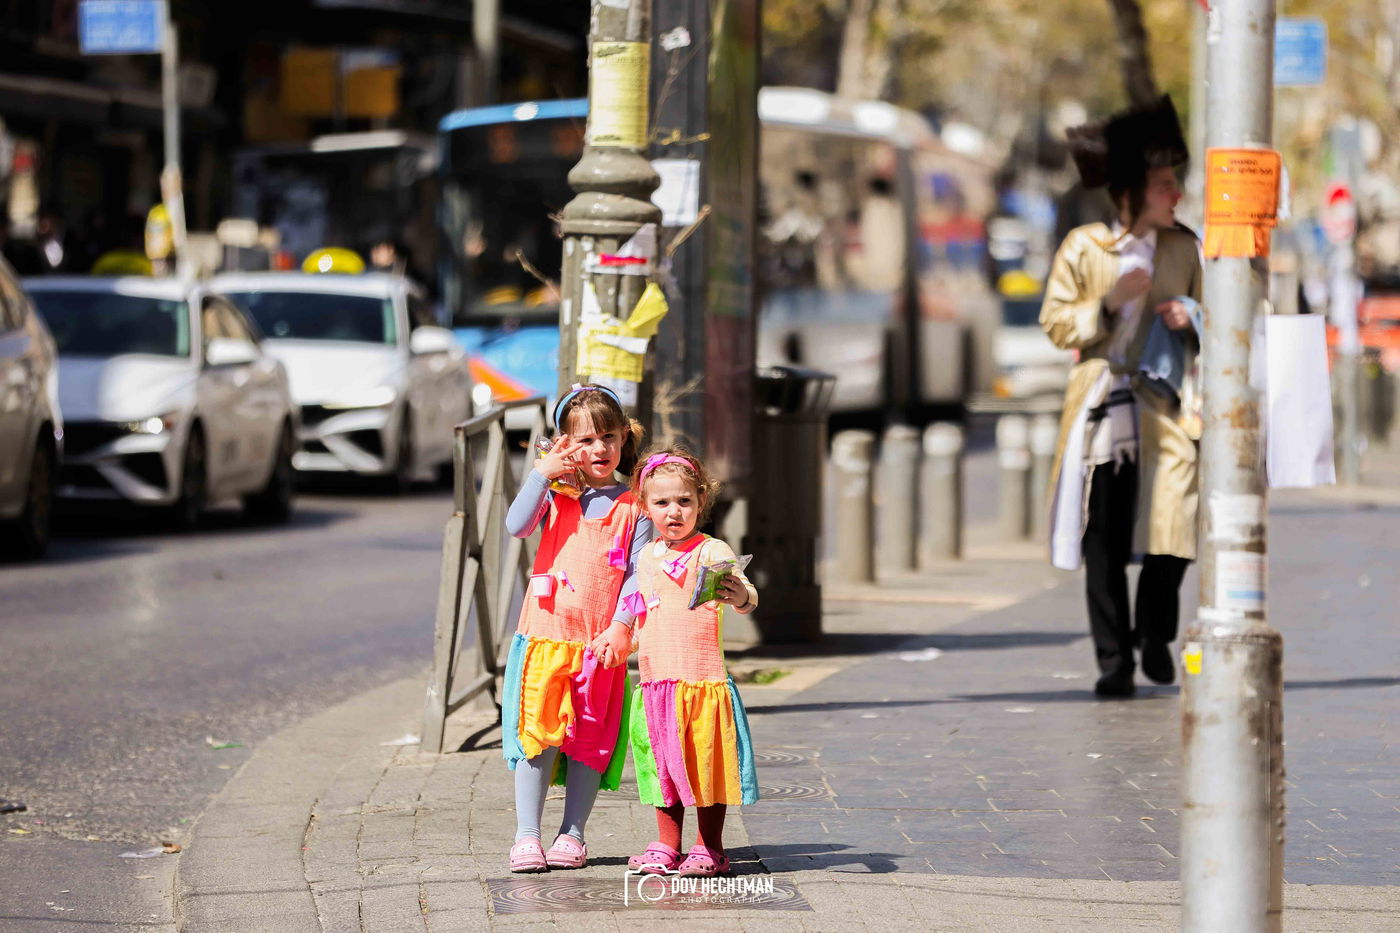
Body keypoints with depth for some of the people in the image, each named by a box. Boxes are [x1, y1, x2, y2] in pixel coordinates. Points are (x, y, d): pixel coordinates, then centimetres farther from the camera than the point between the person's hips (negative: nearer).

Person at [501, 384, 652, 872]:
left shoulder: (633, 505, 4)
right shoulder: (555, 493, 7)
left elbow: (638, 574, 0)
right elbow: (516, 526, -10)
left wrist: (620, 629, -10)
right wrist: (540, 474, -14)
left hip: (601, 641, 0)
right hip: (546, 630, 0)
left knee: (590, 738, 4)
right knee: (538, 729, -3)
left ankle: (572, 834, 14)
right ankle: (526, 835, 1)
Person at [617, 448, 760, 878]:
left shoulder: (711, 552, -10)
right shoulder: (647, 556, 11)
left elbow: (747, 596, -25)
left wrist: (740, 595, -45)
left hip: (701, 677, -6)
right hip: (656, 680, 6)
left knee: (704, 762, -1)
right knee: (664, 762, 13)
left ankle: (709, 849, 8)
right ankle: (666, 845, 22)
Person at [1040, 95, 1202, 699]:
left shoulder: (1181, 247, 9)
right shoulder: (1083, 247, 0)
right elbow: (1056, 323, 1)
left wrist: (1188, 317, -2)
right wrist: (1110, 302, -13)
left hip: (1165, 407, 2)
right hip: (1103, 408, -2)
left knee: (1174, 523, -11)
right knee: (1105, 542, 0)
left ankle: (1155, 636, 13)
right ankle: (1113, 660, 9)